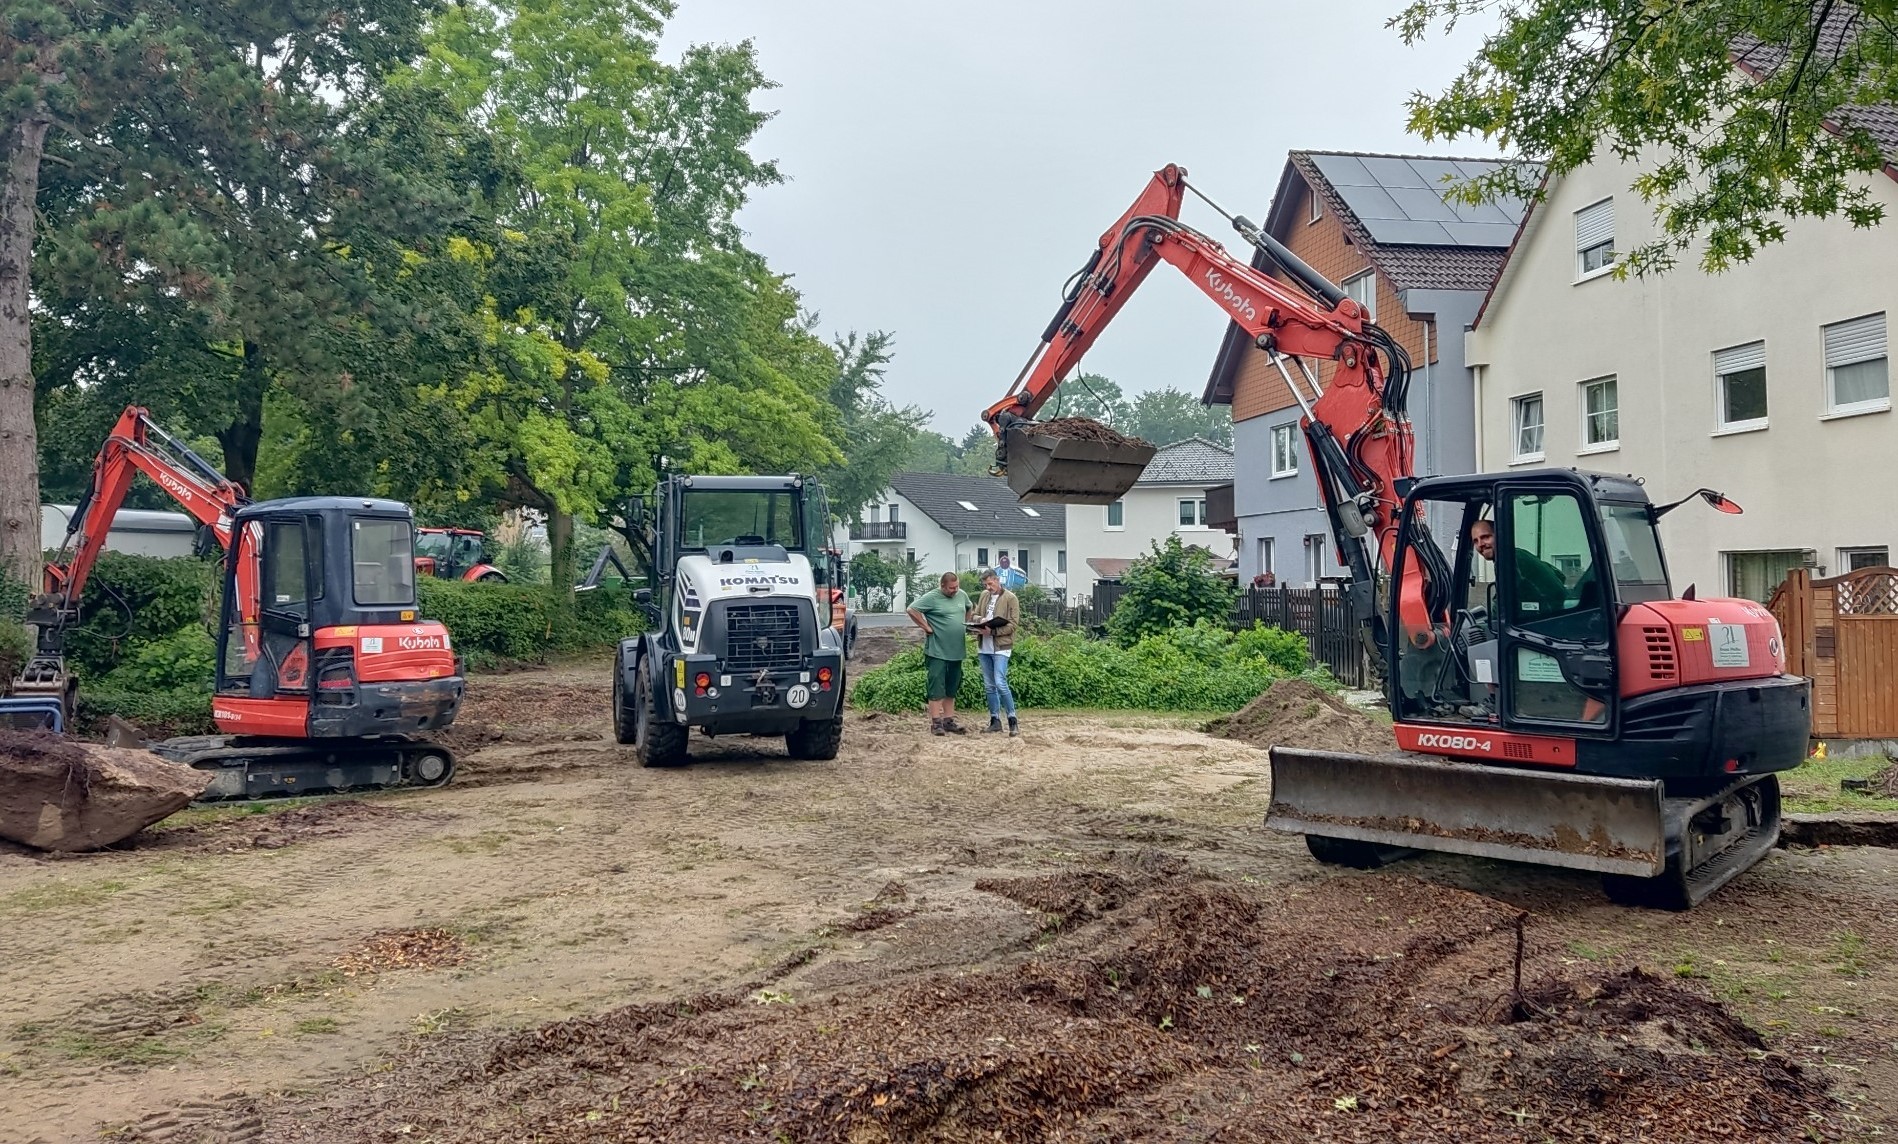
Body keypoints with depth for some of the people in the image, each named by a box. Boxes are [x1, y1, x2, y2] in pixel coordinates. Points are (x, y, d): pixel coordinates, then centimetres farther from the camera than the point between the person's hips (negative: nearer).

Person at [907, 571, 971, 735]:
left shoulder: (962, 595, 10)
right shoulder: (932, 598, -11)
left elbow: (968, 609, 29)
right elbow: (912, 610, -17)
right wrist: (926, 627, -16)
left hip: (956, 651, 7)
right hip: (937, 652, -7)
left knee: (952, 689, 12)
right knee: (937, 688, -6)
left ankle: (949, 721, 19)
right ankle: (936, 723, -4)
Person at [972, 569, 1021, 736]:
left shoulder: (1010, 598, -5)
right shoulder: (984, 596, 12)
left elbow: (1013, 623, -10)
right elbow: (975, 614, 19)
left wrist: (993, 631, -19)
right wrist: (980, 620, -4)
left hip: (1001, 647, -6)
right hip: (984, 647, 6)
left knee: (1000, 683, -15)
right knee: (989, 686, 10)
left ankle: (1013, 720, -6)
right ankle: (995, 720, 18)